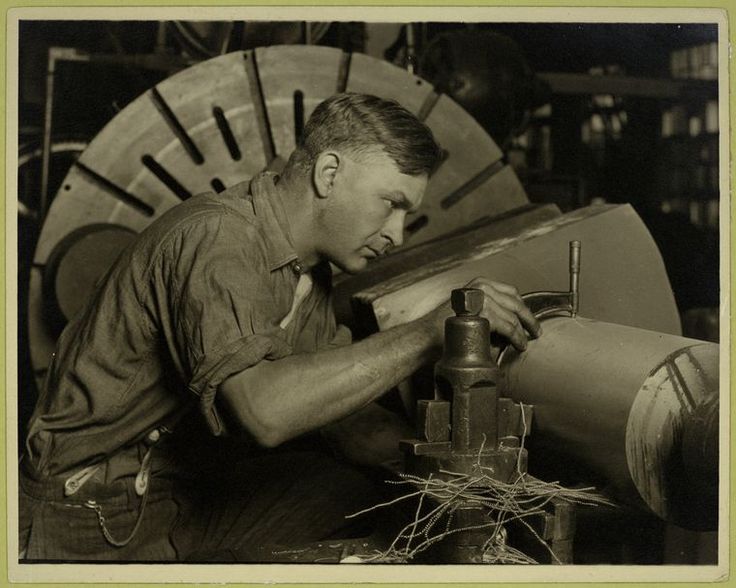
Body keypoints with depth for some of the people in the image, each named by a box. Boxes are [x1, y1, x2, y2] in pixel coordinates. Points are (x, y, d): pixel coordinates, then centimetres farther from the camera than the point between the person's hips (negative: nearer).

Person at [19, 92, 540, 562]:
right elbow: (265, 411, -37)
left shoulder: (308, 271, 7)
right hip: (95, 521, -8)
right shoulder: (214, 238, -22)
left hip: (198, 494, 8)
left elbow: (354, 430, 7)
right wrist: (432, 330, -33)